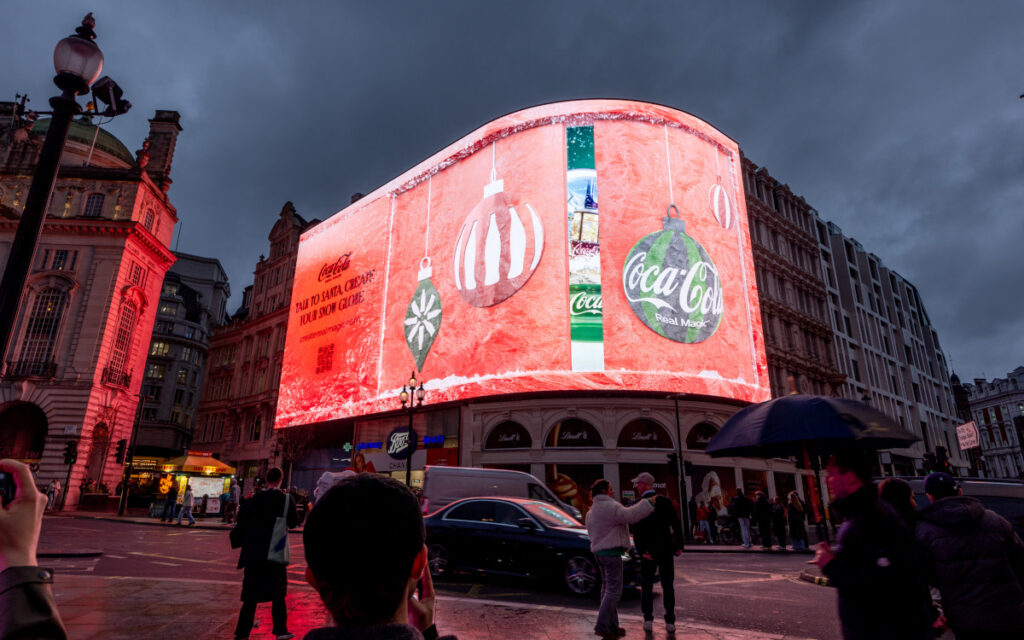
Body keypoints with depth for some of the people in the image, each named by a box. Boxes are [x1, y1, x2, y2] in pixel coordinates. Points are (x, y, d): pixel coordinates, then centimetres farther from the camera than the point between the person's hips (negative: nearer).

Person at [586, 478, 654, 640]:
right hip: (611, 552, -10)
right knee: (614, 590, -6)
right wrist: (649, 503, -19)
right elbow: (630, 515, -26)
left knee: (608, 588, 12)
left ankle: (612, 626, 16)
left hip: (599, 552, 10)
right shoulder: (609, 507, -15)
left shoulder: (592, 511, 15)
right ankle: (602, 626, -8)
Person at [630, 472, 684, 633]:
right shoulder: (665, 501, -3)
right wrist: (679, 546, 2)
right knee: (668, 585, 10)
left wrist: (641, 551, -13)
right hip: (666, 550, 2)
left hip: (648, 552, -2)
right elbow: (676, 524, -4)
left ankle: (648, 620, 10)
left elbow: (636, 532, -16)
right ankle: (670, 621, 9)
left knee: (647, 586, 11)